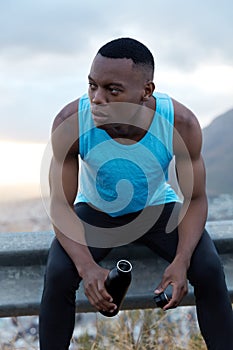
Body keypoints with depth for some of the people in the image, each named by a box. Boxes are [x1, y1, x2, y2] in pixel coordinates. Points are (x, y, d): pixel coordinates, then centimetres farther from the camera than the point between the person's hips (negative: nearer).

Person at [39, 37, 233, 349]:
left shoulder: (181, 123, -27)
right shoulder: (70, 122, -29)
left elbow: (196, 199, -15)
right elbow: (61, 203, -22)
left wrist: (181, 262, -31)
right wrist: (87, 266, -38)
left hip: (158, 208, 1)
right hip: (94, 211, 0)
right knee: (58, 276, -23)